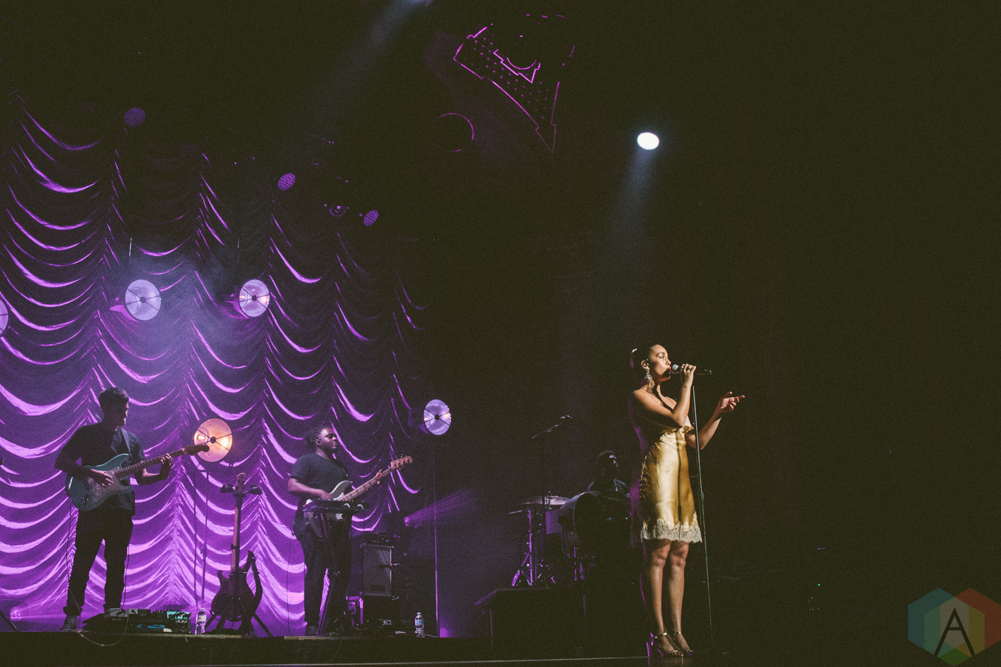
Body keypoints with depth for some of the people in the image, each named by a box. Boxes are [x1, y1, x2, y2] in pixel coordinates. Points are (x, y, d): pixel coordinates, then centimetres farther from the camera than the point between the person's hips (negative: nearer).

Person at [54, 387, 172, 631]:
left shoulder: (132, 440, 12)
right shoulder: (86, 433, 3)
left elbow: (141, 477, 13)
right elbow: (60, 462, -3)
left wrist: (161, 474, -8)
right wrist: (92, 474, -16)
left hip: (121, 511, 3)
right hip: (92, 508, -3)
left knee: (116, 567, 5)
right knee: (81, 564, -2)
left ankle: (112, 616, 13)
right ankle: (72, 616, 8)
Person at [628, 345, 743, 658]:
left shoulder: (669, 400, 23)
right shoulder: (639, 397, -2)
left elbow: (698, 440, 22)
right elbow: (677, 420, -17)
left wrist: (719, 413, 14)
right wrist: (687, 384, -6)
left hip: (679, 481, 9)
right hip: (656, 478, -8)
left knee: (678, 556, 4)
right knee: (657, 555, -10)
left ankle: (676, 632, 6)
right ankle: (658, 635, -8)